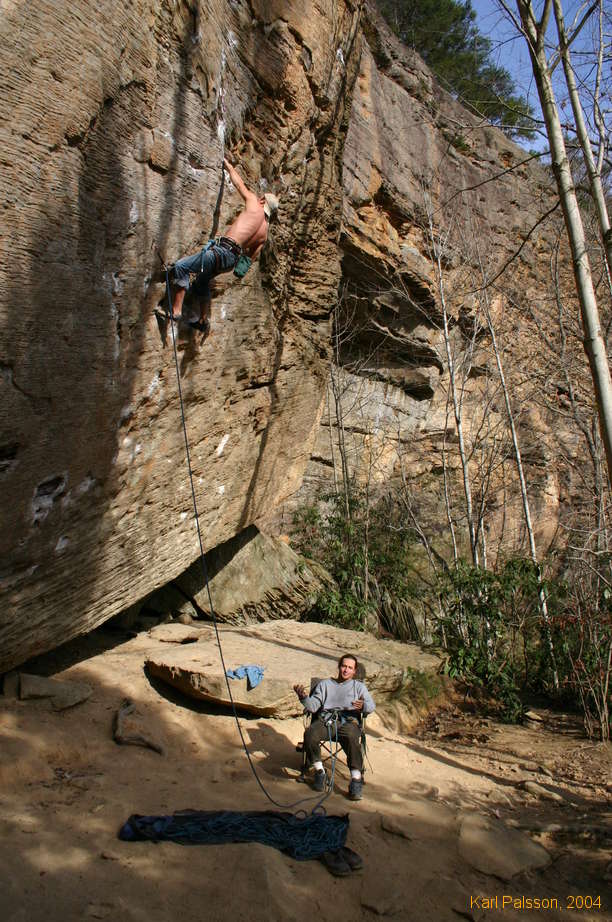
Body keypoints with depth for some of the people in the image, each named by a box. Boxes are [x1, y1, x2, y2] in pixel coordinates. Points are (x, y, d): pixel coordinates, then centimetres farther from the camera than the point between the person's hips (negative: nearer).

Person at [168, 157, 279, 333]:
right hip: (233, 258, 9)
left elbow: (239, 184, 15)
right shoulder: (264, 233, 18)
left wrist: (228, 165, 30)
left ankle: (176, 310, -18)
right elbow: (252, 256, 20)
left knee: (181, 266, -10)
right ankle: (204, 321, 34)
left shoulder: (254, 205, 3)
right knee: (202, 281, 29)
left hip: (223, 250, -9)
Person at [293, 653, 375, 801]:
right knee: (310, 735, -31)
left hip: (348, 721, -1)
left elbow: (371, 706, 7)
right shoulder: (325, 684, 27)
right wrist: (303, 697, -9)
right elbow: (313, 706, 13)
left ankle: (356, 779, -33)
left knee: (352, 738, -37)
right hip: (325, 719, 1)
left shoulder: (359, 686, 24)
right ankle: (319, 771, -13)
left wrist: (363, 705, -17)